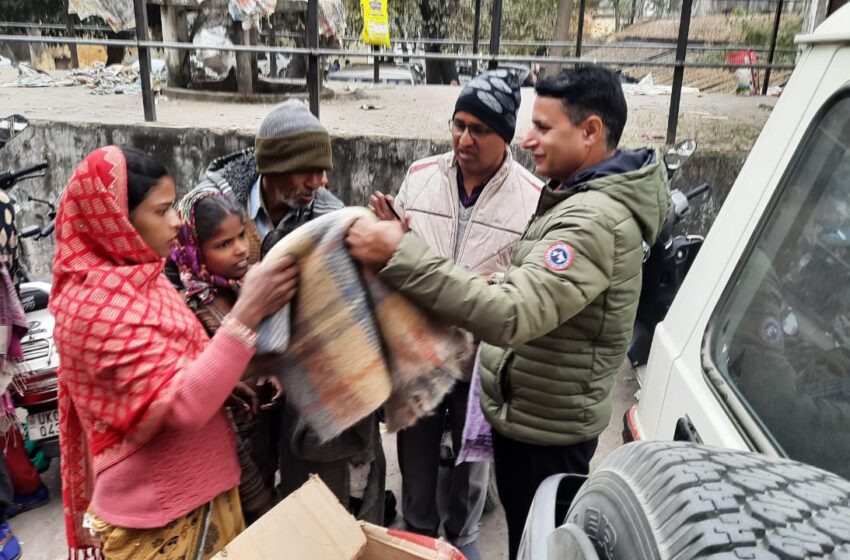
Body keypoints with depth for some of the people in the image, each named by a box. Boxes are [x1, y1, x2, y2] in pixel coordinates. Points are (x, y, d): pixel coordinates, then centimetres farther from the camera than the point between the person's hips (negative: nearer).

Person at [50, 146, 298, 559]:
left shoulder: (134, 275, 2)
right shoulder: (99, 305, -26)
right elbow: (183, 405, -32)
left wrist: (242, 376, -4)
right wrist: (247, 312, -34)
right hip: (157, 507, -8)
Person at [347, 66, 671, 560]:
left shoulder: (595, 220, -28)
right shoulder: (587, 201, 7)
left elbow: (511, 315, -40)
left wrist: (401, 255, -40)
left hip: (544, 428, -10)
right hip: (537, 415, 10)